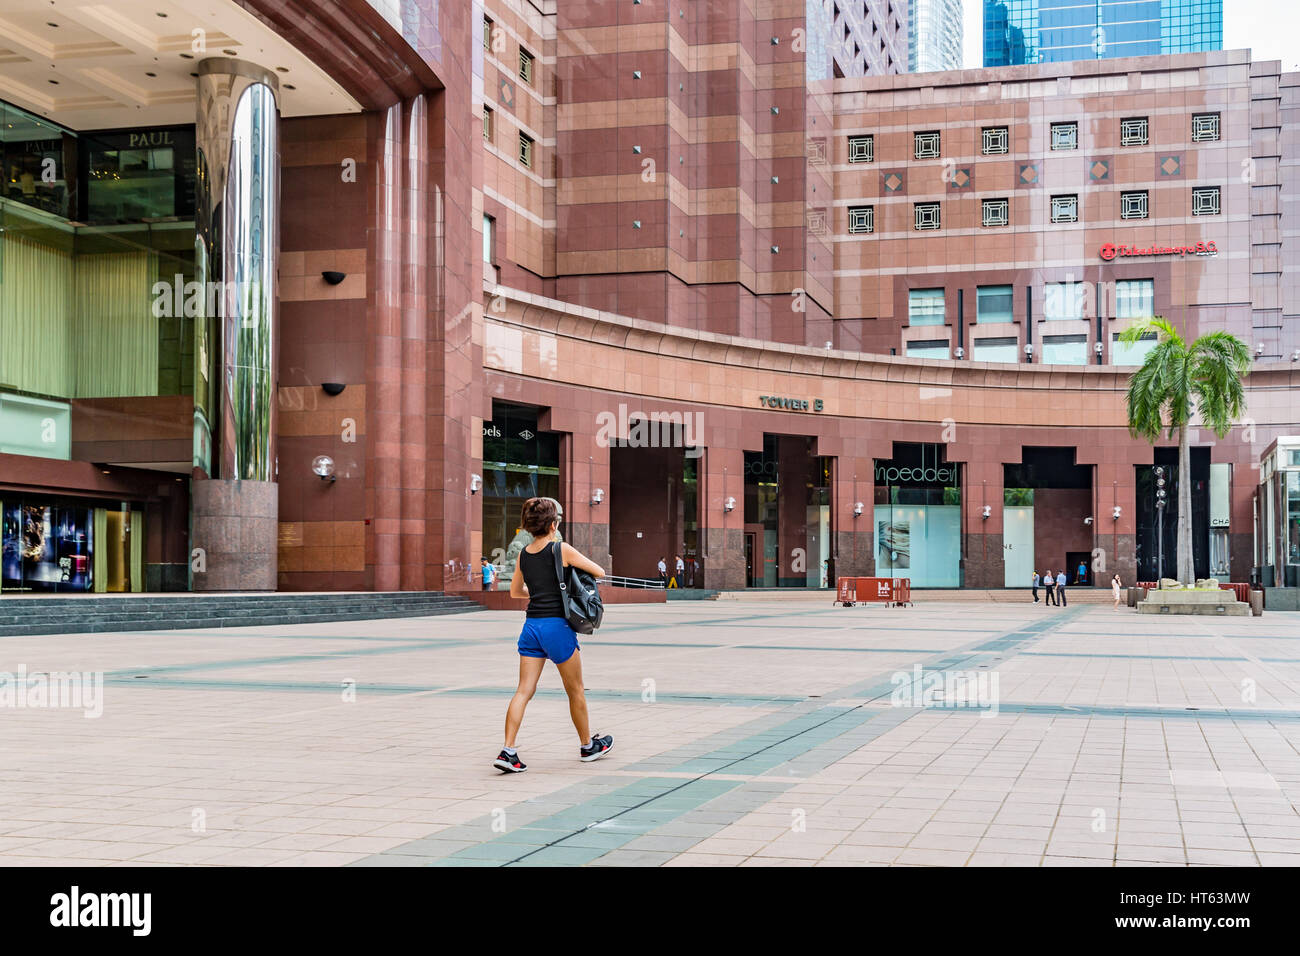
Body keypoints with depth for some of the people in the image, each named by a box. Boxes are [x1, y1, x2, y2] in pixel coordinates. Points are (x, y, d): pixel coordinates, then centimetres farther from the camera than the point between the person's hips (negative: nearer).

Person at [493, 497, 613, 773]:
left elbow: (515, 591, 22)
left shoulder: (524, 555, 7)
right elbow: (599, 572, -1)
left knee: (524, 690, 2)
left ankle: (508, 750, -9)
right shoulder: (562, 549, -9)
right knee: (576, 691, 12)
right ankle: (588, 745, 28)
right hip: (556, 625, -5)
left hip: (531, 625, 5)